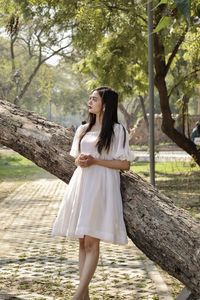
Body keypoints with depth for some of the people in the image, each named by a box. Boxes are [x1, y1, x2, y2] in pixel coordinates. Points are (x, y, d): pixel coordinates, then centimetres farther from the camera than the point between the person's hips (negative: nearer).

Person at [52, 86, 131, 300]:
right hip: (81, 185, 6)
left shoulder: (117, 130, -3)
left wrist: (95, 161, -14)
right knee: (82, 242, 6)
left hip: (101, 187, -6)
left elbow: (125, 164, -6)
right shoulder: (83, 129, 15)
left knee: (91, 242, -10)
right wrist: (79, 161, -2)